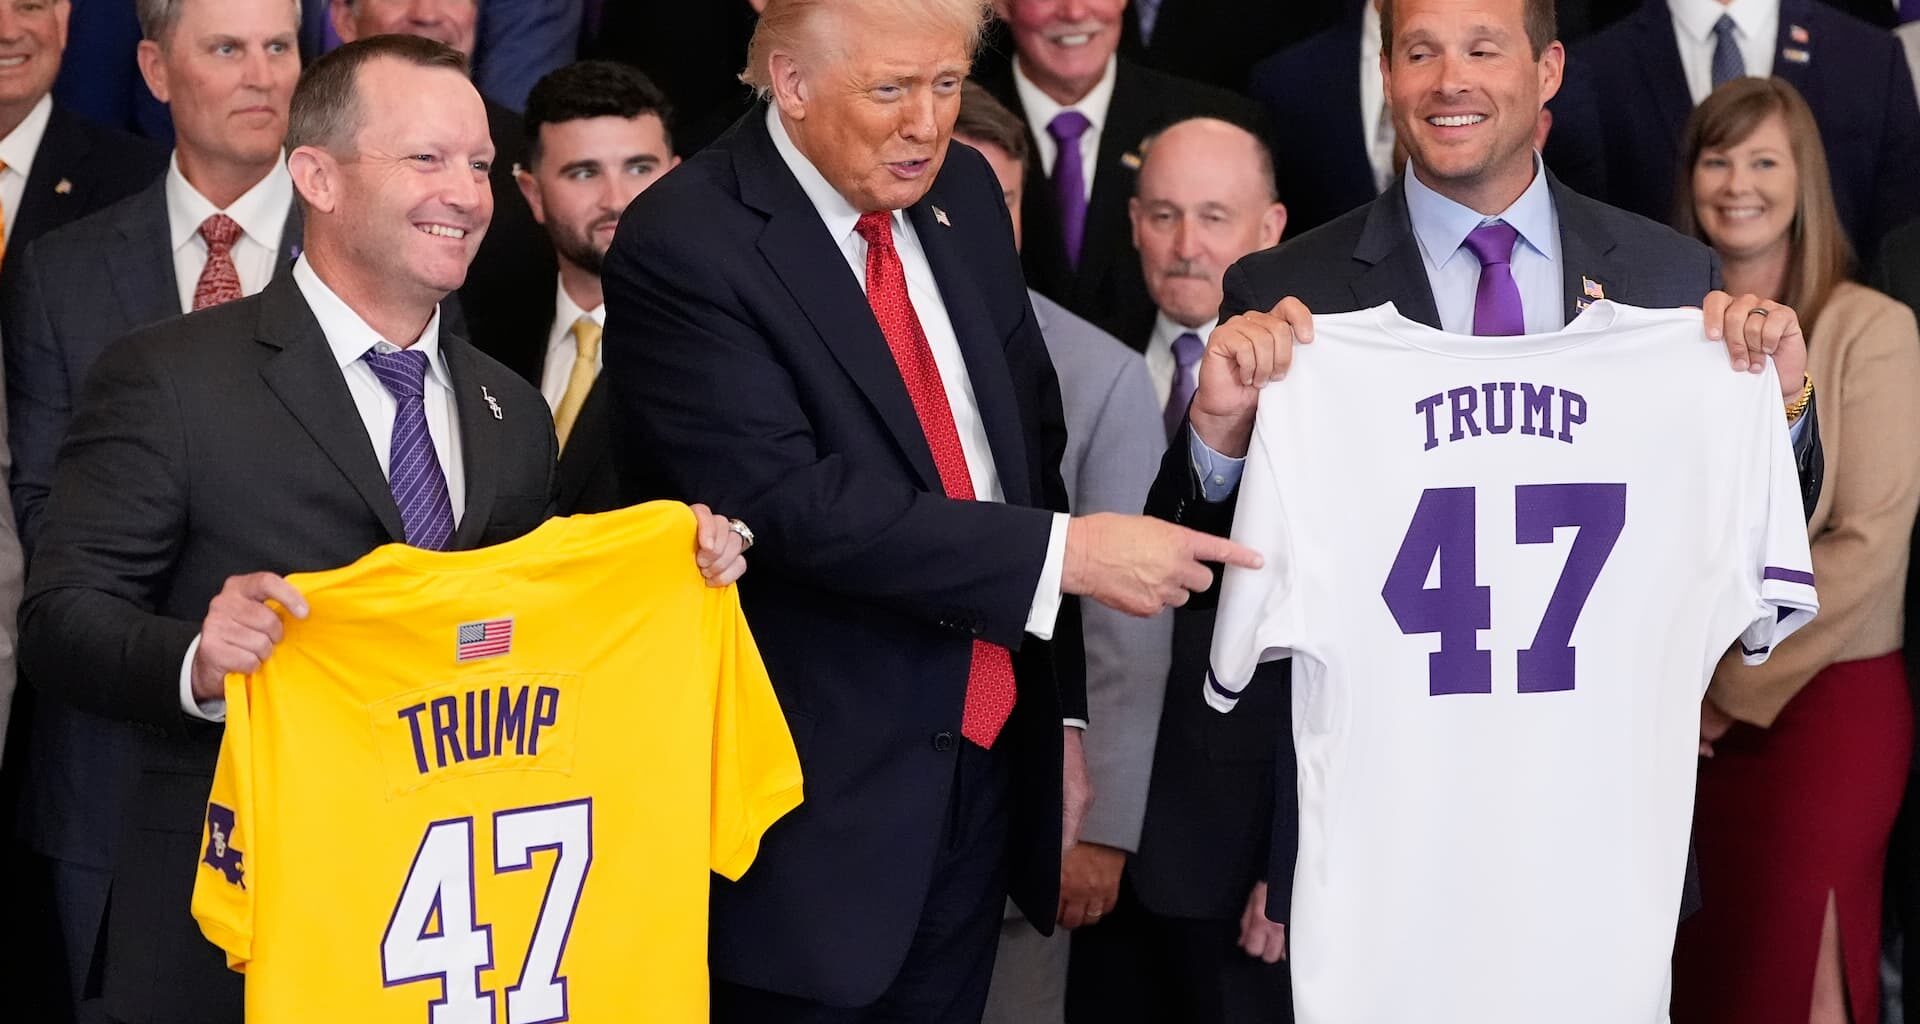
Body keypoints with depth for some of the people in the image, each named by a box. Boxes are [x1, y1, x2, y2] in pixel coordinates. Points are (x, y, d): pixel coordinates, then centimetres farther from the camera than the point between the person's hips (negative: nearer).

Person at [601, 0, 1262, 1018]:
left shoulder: (964, 194, 7)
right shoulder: (681, 246, -15)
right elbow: (792, 502, -23)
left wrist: (1059, 707, 14)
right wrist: (1066, 552, -23)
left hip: (990, 766, 6)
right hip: (826, 796, -6)